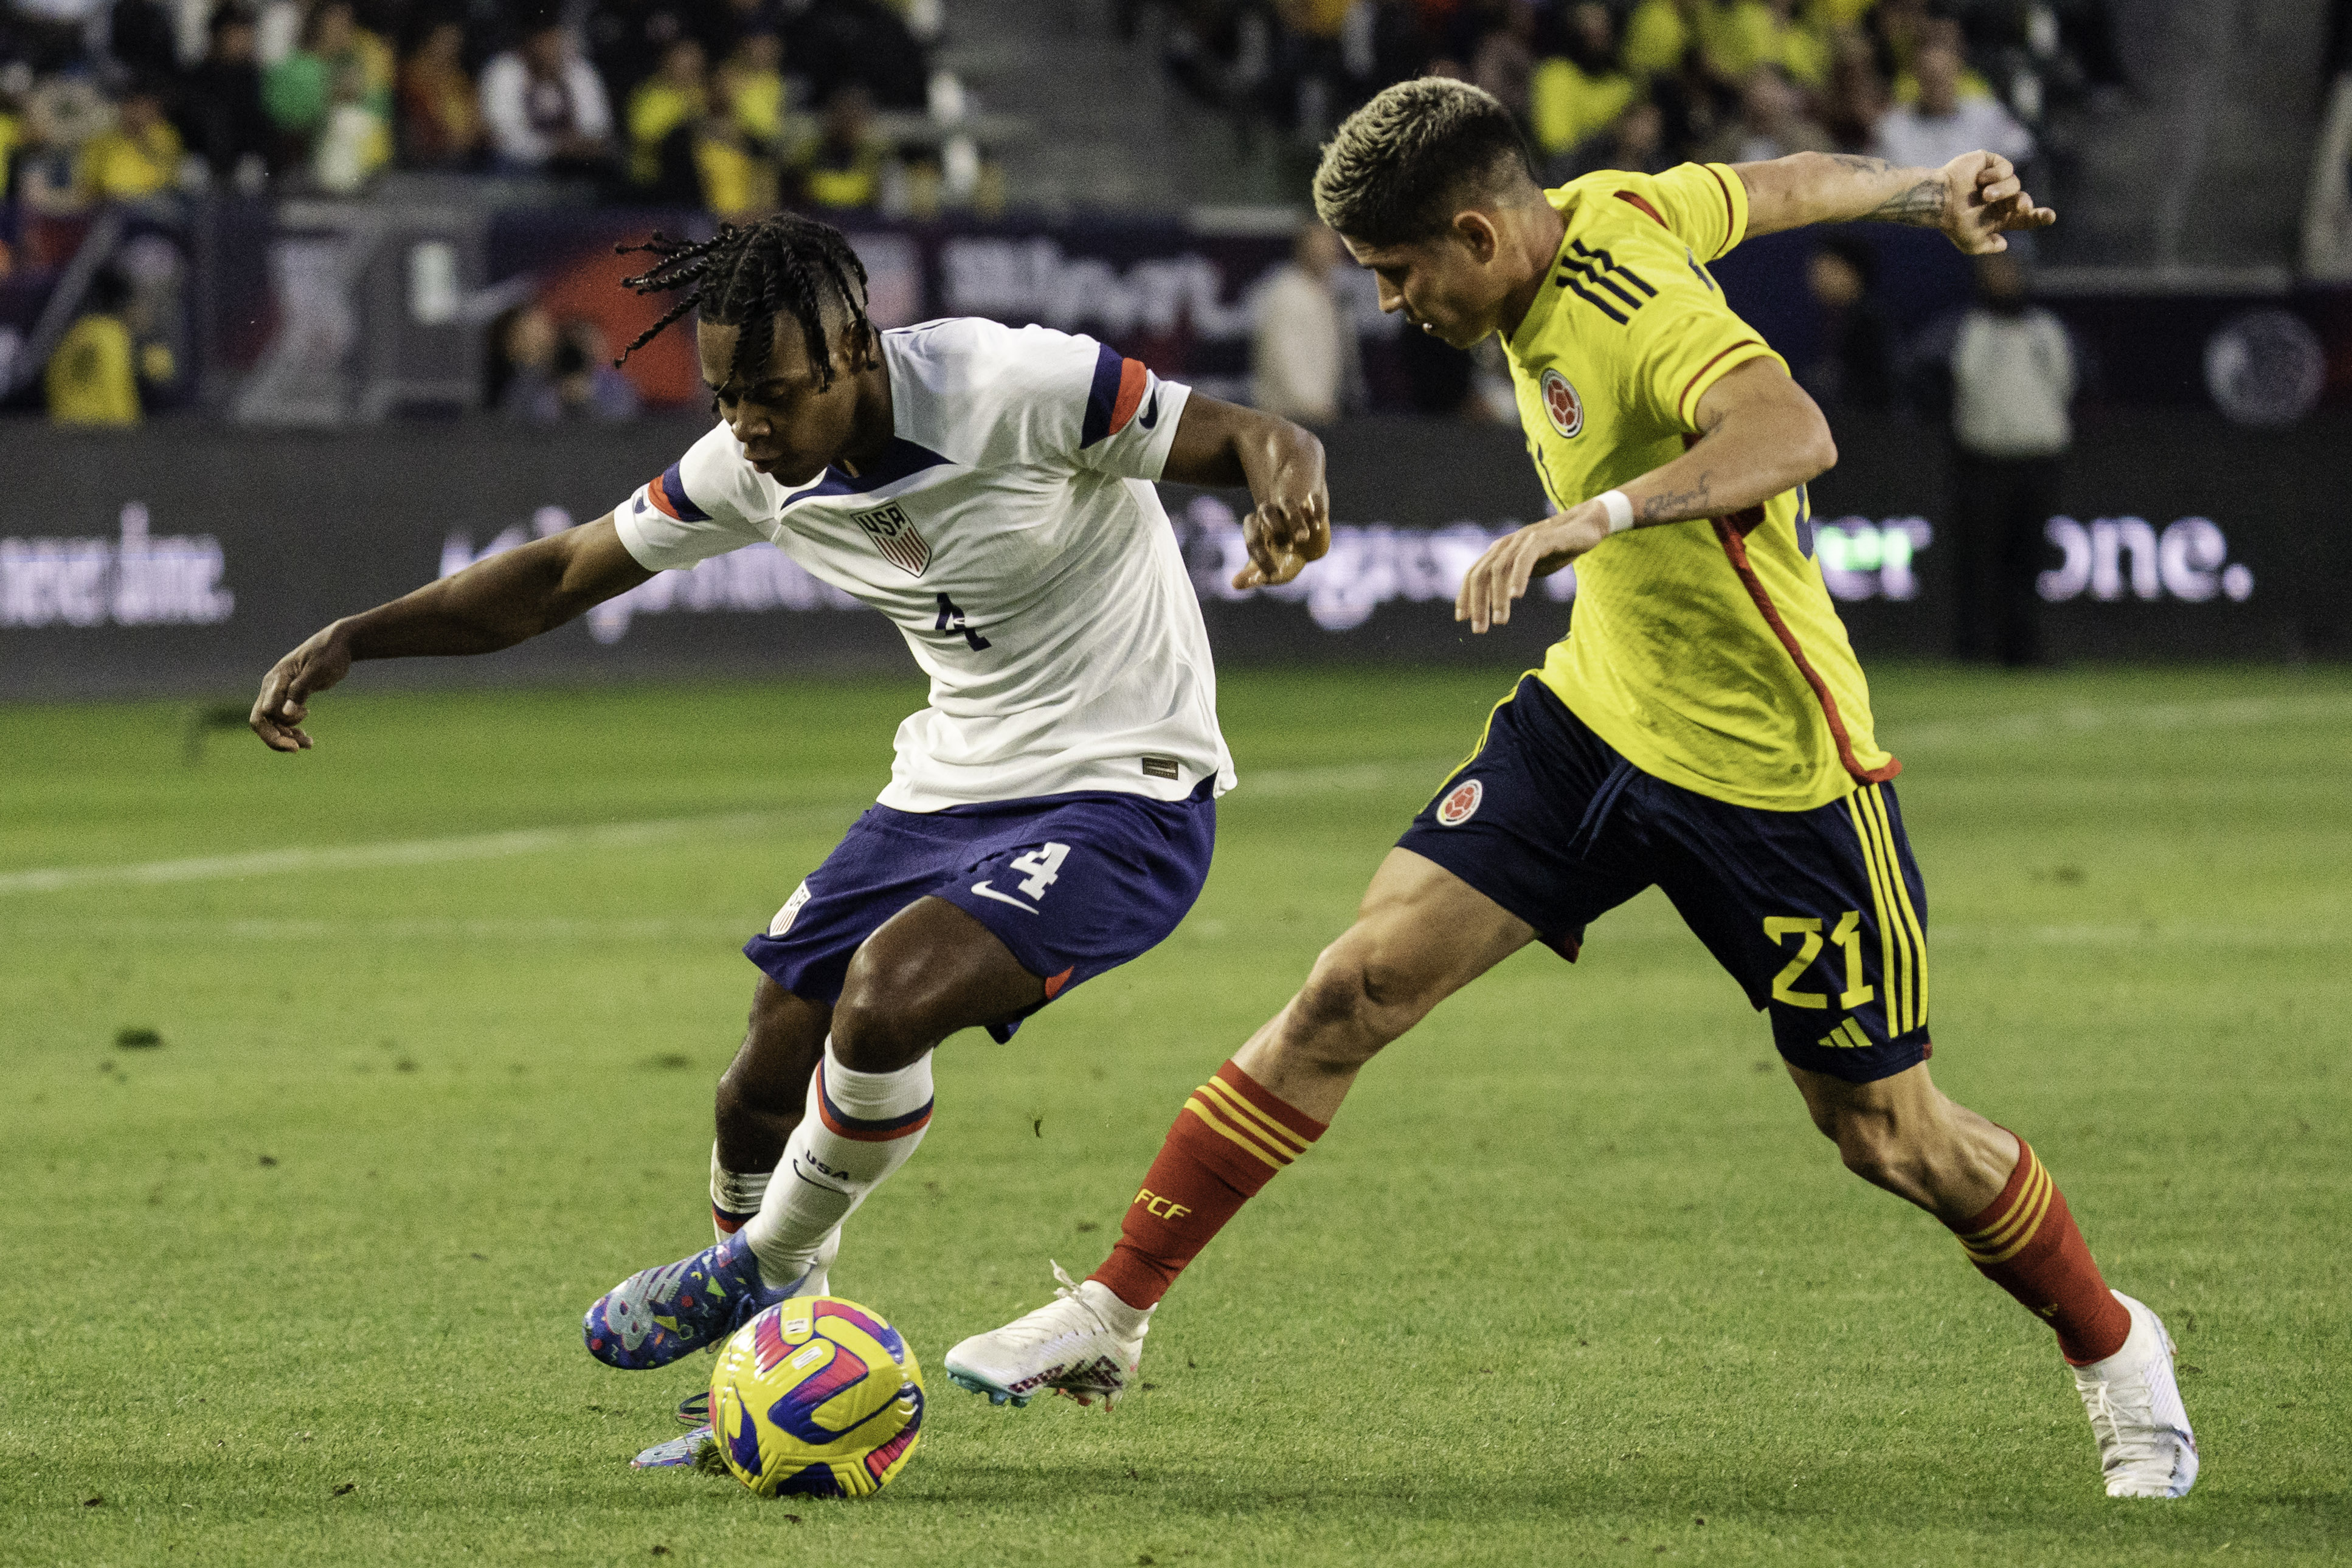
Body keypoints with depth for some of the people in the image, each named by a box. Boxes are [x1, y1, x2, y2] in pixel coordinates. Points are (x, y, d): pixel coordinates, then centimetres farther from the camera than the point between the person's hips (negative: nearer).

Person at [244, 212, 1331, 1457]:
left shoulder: (1017, 388, -24)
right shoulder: (755, 468, -5)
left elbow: (1261, 441, -22)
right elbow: (563, 574, 8)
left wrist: (1286, 484, -47)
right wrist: (350, 640, 0)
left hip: (1120, 795, -7)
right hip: (947, 788, 7)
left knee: (882, 1002, -28)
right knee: (761, 1095, 3)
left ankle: (764, 1263, -1)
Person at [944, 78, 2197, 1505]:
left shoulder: (1637, 313, -28)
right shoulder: (1590, 211, -3)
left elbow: (1795, 434, -48)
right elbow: (1777, 188, 13)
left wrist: (1596, 516, -58)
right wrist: (1931, 196, 28)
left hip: (1773, 772, -7)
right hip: (1598, 710, 7)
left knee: (1890, 1132, 4)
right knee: (1360, 984, -5)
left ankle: (2116, 1351, 30)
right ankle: (1113, 1315, 0)